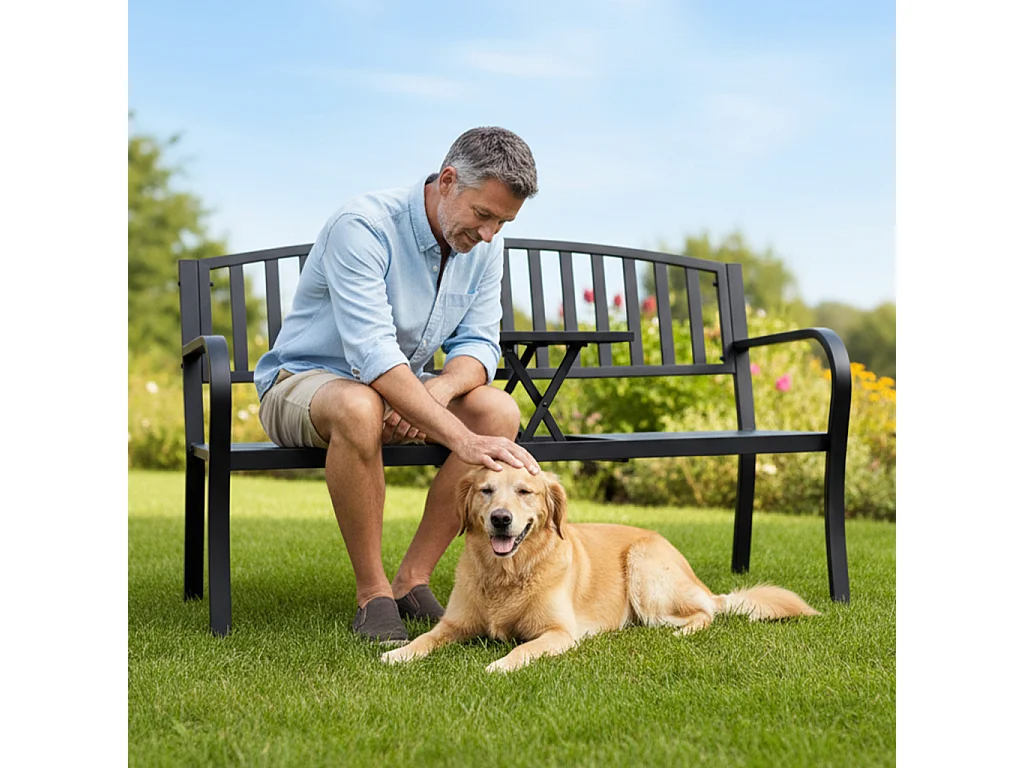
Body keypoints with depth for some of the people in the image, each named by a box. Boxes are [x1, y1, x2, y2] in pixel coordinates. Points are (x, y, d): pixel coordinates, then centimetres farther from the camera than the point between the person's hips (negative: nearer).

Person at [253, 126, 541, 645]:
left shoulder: (484, 244, -4)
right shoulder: (363, 225, -26)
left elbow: (478, 344, -5)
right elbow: (373, 354, -36)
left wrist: (436, 393, -29)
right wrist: (461, 438, -44)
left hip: (404, 388, 6)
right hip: (303, 382, -6)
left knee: (499, 411, -21)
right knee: (359, 407, -41)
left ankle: (413, 582, -14)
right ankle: (372, 594, -24)